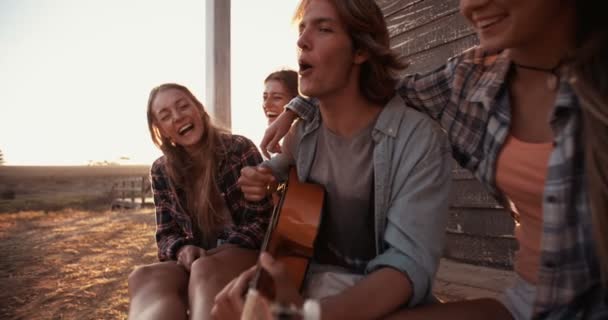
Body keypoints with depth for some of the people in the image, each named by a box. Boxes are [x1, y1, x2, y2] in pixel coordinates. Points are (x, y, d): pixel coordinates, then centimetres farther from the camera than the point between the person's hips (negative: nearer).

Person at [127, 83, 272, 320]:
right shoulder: (162, 172, 7)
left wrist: (219, 253, -18)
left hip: (246, 254, -3)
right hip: (194, 260, 3)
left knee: (204, 270, -38)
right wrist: (182, 249, -15)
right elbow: (166, 235, 9)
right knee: (143, 277, -30)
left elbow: (261, 219, -5)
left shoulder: (240, 149, -4)